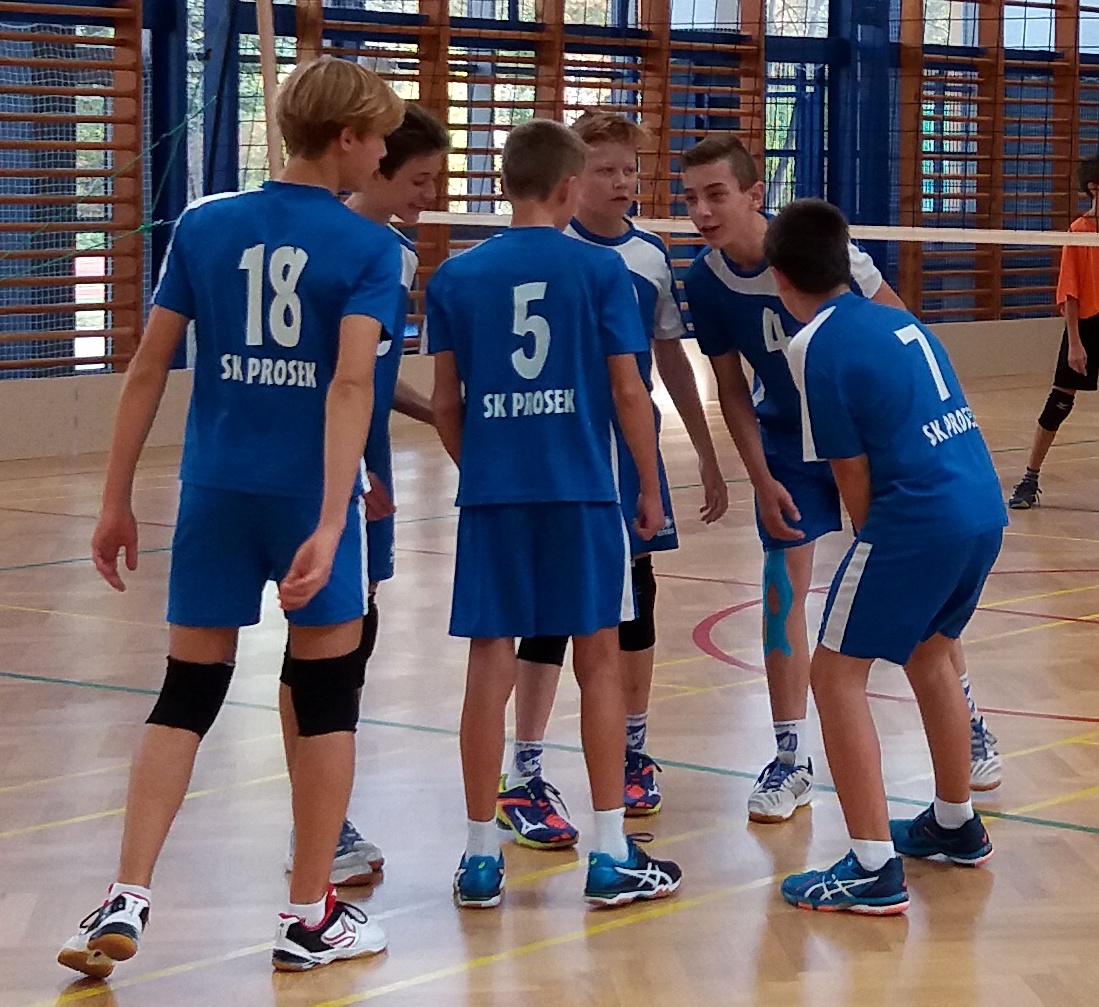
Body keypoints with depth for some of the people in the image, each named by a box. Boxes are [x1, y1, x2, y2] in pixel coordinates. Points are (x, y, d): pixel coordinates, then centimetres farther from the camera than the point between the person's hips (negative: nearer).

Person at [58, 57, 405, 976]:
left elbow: (148, 369, 5)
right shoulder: (370, 249, -5)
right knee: (328, 697, 10)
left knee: (187, 695, 10)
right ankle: (311, 917, 16)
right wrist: (332, 525, -23)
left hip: (216, 489, 3)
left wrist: (117, 500, 11)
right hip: (311, 495, -3)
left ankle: (127, 902, 1)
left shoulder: (203, 226, 5)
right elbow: (351, 385, -17)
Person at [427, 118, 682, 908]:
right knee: (598, 660, 7)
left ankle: (482, 857, 9)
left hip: (492, 493, 2)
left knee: (490, 665, 5)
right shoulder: (600, 269, -2)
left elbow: (446, 403, 5)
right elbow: (627, 389, -3)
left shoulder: (457, 277, 3)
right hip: (582, 491, -2)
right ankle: (611, 856, 10)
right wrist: (651, 487, 8)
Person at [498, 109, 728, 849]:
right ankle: (524, 779, 0)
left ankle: (633, 753, 27)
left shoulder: (651, 257, 6)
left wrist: (708, 456, 16)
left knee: (635, 596, 11)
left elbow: (672, 361, 14)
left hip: (632, 455, 5)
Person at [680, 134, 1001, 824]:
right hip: (789, 442, 2)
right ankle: (791, 759, 4)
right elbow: (733, 390, -2)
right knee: (784, 584, -5)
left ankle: (966, 722, 26)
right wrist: (762, 480, -7)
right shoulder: (705, 283, -14)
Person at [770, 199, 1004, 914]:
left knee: (837, 674, -1)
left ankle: (875, 871, -5)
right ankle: (957, 826, 42)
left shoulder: (817, 346, -7)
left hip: (917, 519, -8)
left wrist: (877, 549, 10)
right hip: (985, 508, 8)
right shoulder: (898, 320, 15)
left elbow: (854, 476, -5)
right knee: (929, 653, 28)